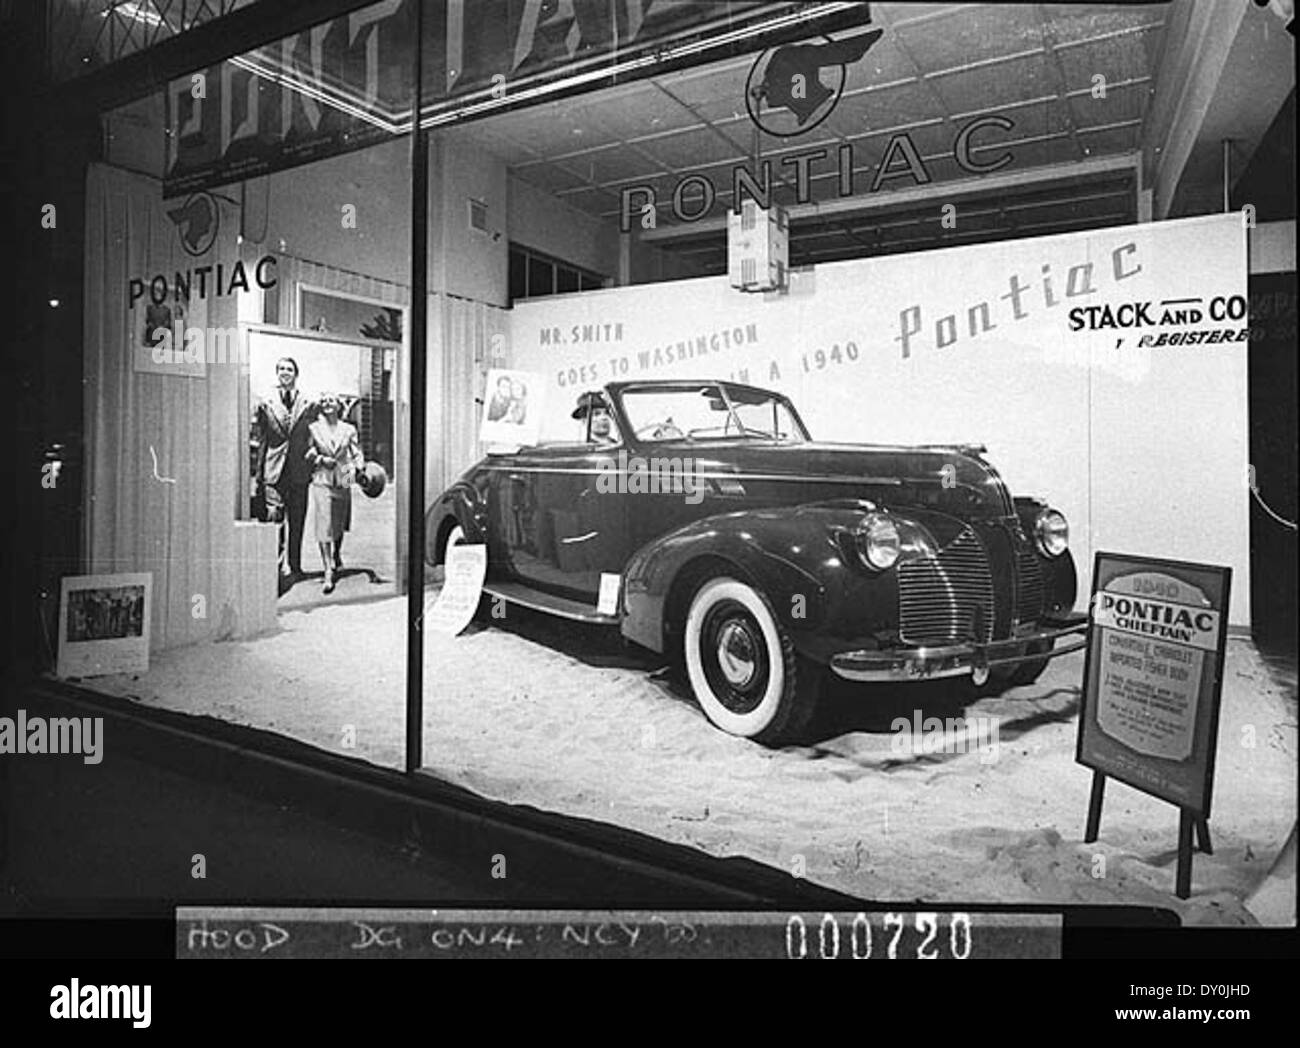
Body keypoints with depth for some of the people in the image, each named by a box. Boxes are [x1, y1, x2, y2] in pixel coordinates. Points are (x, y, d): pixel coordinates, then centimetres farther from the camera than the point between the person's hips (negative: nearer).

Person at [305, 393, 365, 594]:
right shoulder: (313, 428, 1)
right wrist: (321, 459, -13)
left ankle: (337, 554, 45)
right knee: (324, 526, -10)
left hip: (343, 481, 3)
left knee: (340, 524, 15)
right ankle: (328, 572, -9)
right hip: (321, 481, -3)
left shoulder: (348, 429, 7)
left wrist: (359, 469, -11)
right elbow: (308, 453, 4)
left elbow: (357, 453, 7)